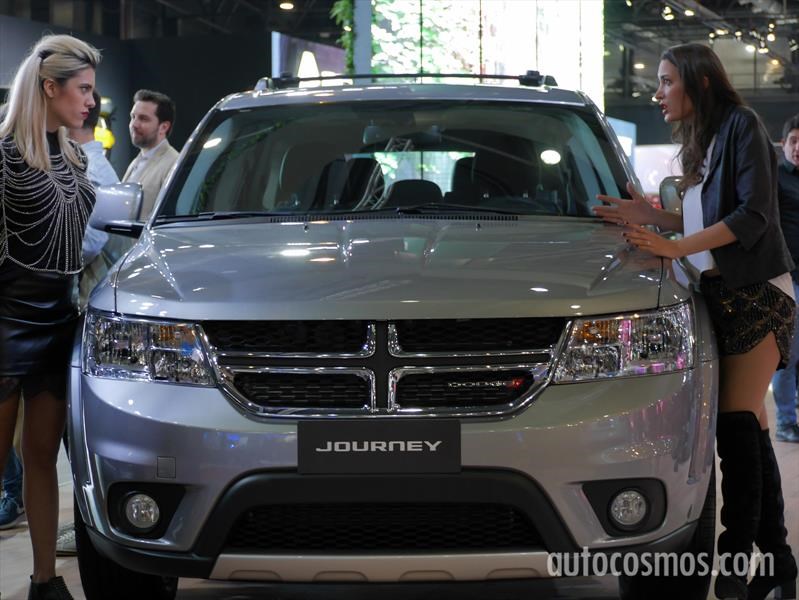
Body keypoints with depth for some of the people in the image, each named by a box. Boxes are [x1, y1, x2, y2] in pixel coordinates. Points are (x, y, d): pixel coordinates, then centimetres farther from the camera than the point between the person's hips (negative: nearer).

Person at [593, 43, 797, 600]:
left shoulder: (741, 125, -6)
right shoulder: (701, 142, 20)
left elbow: (753, 216, -15)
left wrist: (677, 247, -20)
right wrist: (653, 217, 7)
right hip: (722, 293, 8)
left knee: (737, 422, -13)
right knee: (747, 425, 5)